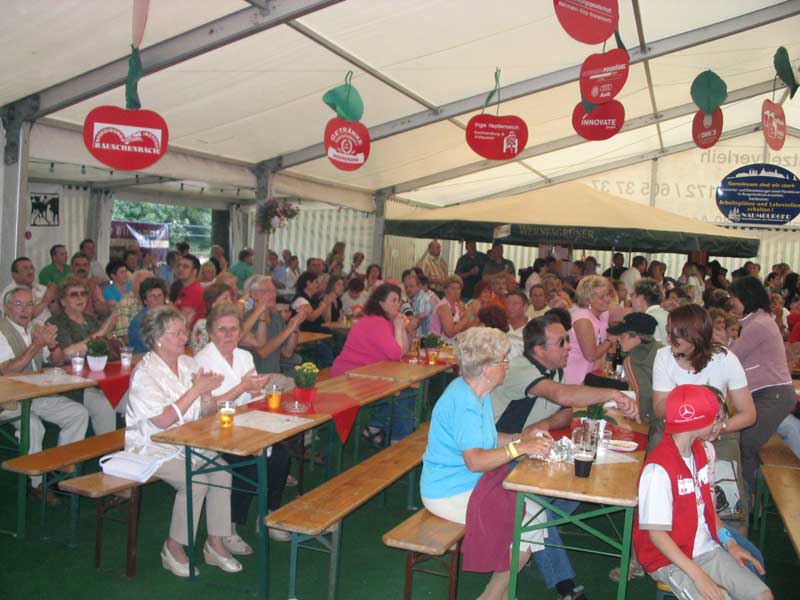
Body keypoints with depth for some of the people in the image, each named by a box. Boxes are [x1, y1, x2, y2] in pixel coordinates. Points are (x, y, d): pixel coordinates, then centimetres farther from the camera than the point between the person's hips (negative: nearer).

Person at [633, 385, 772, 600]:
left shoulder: (698, 450, 4)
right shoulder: (659, 469, -24)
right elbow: (656, 533, -21)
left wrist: (729, 543, 4)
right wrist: (697, 575, -23)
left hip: (708, 549, 8)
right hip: (671, 560, -7)